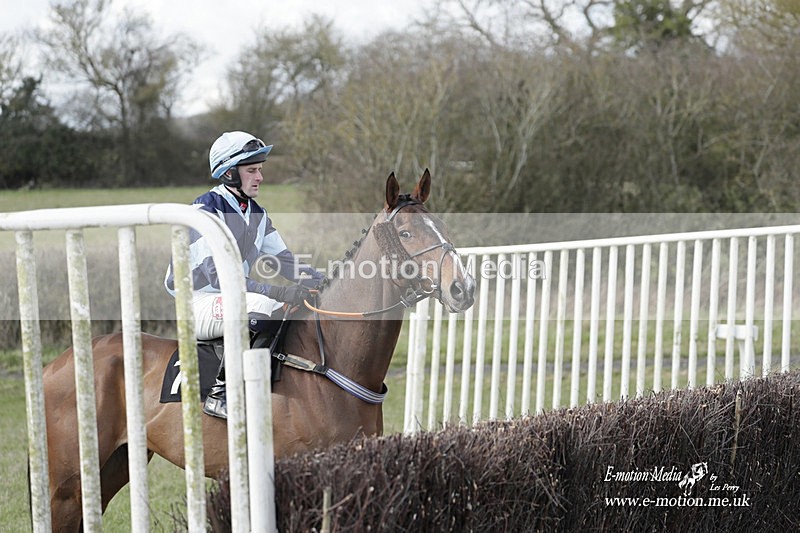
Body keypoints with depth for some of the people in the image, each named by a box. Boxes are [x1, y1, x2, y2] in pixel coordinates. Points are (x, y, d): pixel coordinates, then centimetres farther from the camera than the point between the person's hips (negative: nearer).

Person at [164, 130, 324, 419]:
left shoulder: (255, 214, 10)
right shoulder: (206, 210, -17)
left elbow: (283, 260, 12)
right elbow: (218, 275, -27)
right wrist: (277, 291, -35)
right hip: (199, 304, -9)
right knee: (263, 304, -37)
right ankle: (219, 393, -32)